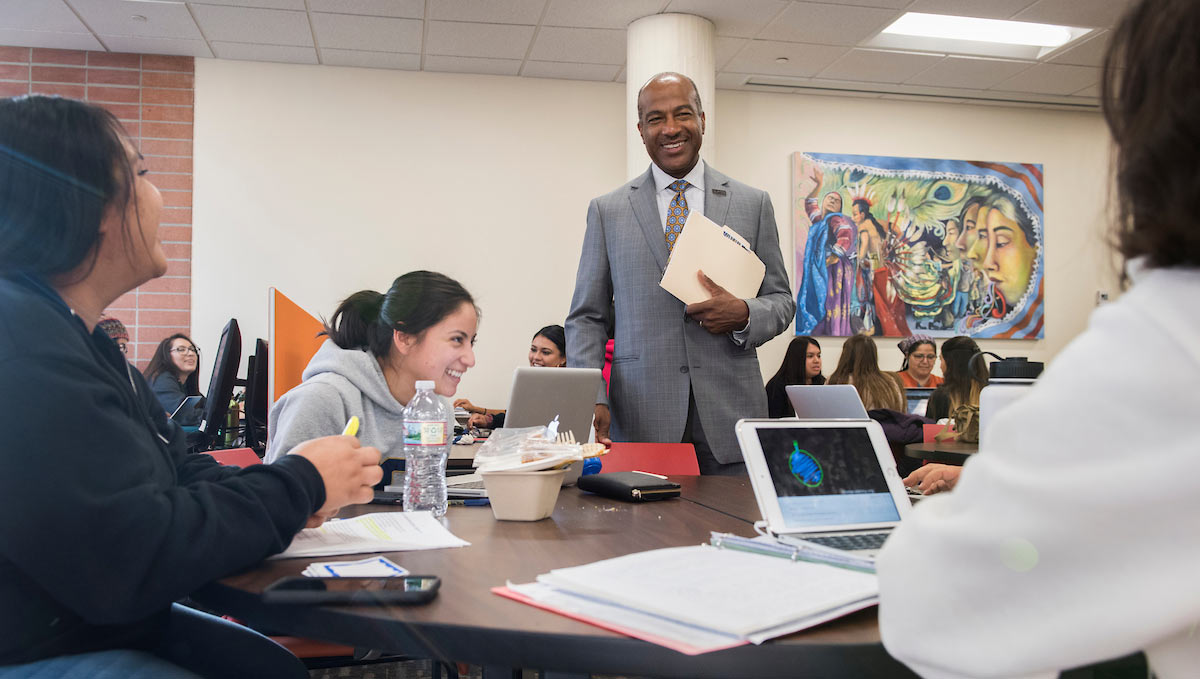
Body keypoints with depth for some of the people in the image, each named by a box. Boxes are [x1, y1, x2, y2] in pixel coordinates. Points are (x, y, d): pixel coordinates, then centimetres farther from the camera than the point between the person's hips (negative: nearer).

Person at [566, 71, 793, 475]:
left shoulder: (753, 204, 10)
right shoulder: (607, 211, 8)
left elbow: (781, 300, 13)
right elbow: (586, 317, 7)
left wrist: (743, 315, -11)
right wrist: (591, 399, -8)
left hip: (730, 416, 1)